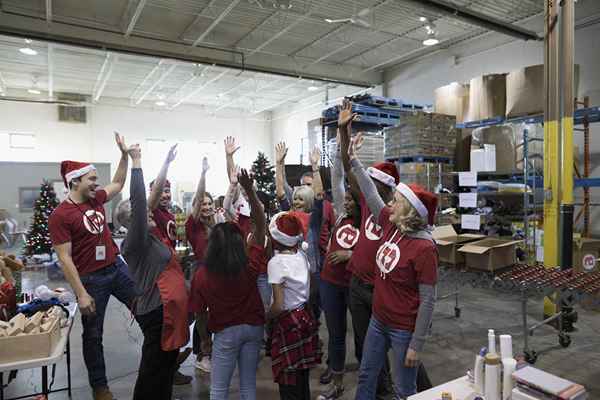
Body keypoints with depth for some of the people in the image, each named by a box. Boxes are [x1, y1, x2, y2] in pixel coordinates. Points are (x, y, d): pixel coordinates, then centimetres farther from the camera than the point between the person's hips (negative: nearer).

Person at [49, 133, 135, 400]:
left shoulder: (96, 199, 3)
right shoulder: (60, 215, -16)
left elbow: (118, 184, 22)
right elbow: (65, 259, -17)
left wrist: (124, 154, 14)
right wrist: (81, 293, -19)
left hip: (117, 267, 6)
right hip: (91, 279, -6)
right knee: (93, 334, 11)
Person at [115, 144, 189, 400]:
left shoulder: (152, 233, 8)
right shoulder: (135, 241, -15)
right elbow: (139, 201, -26)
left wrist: (167, 163, 14)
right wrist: (137, 163, -25)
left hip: (168, 308, 9)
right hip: (157, 311, -9)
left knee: (167, 365, 21)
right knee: (154, 370, 5)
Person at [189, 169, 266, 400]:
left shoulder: (201, 276, -16)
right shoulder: (250, 265, -14)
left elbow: (199, 312, -6)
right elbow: (261, 226, -11)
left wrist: (204, 337, 14)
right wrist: (249, 190, -16)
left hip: (226, 332, -2)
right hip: (253, 327, 2)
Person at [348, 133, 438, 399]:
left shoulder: (424, 248, -24)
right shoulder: (391, 226, -5)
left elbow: (428, 300, -21)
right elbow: (371, 195, 6)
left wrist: (416, 345, -18)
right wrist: (353, 159, 10)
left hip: (404, 330, -7)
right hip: (378, 321, 7)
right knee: (366, 375, 23)